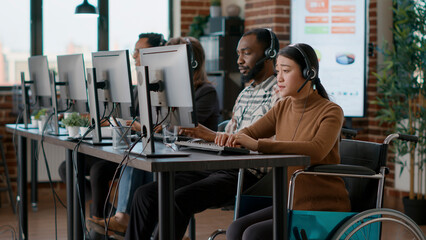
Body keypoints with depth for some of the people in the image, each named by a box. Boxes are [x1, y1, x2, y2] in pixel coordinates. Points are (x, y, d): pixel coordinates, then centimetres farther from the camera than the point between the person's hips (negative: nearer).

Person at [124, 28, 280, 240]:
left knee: (178, 199, -29)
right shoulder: (244, 94, 24)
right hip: (219, 167, 9)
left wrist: (214, 137, -17)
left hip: (246, 173, -9)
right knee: (145, 194, -4)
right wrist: (200, 133, 3)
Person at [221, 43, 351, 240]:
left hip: (324, 209, -7)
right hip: (291, 204, 7)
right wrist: (232, 138, -19)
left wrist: (257, 144, -40)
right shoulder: (283, 108, 8)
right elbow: (250, 133, 7)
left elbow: (316, 150, -32)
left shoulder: (330, 112, -13)